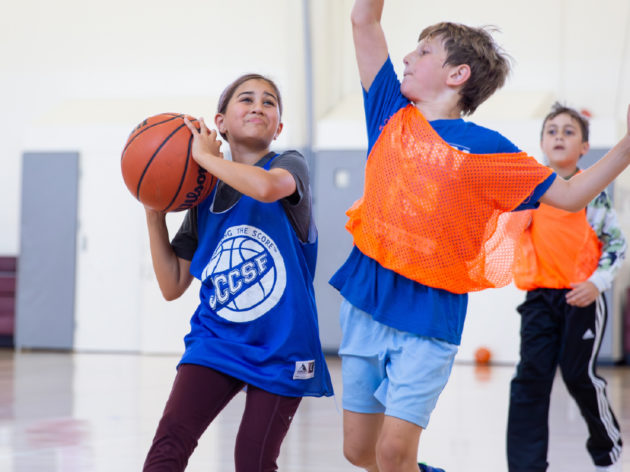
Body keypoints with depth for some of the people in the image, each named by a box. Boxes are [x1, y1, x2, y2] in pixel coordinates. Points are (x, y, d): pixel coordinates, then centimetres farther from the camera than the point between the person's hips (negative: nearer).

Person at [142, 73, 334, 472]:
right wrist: (155, 214, 0)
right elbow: (173, 286, 10)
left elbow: (266, 187, -33)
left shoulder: (290, 166, -4)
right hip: (216, 340, 3)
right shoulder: (205, 195, 7)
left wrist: (205, 156, -17)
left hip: (280, 349, -3)